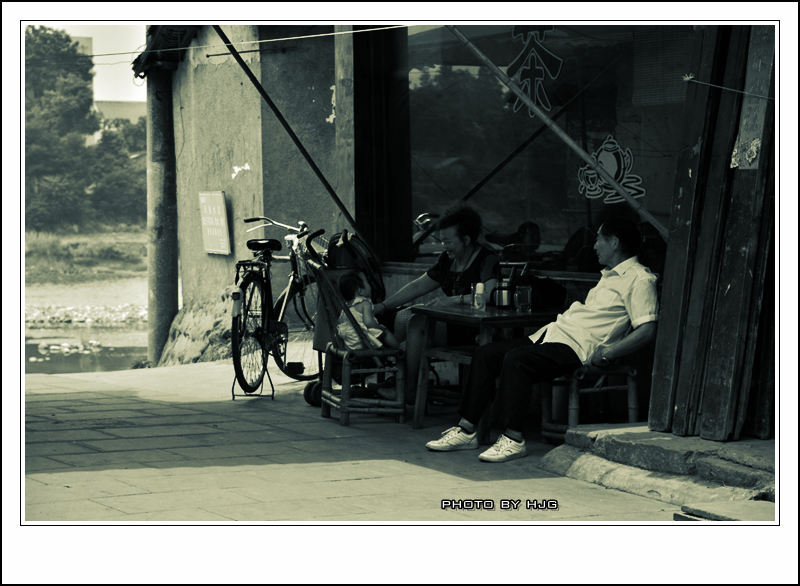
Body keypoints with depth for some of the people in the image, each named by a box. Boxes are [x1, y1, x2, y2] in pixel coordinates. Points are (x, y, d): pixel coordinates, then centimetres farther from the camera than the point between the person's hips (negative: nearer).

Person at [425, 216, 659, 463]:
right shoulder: (609, 275, 25)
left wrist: (606, 353, -21)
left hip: (577, 346, -10)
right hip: (554, 332, 10)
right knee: (485, 355, -1)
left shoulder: (640, 279, -6)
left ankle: (514, 439, -27)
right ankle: (466, 431, -1)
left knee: (516, 359, -32)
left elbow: (647, 330, -17)